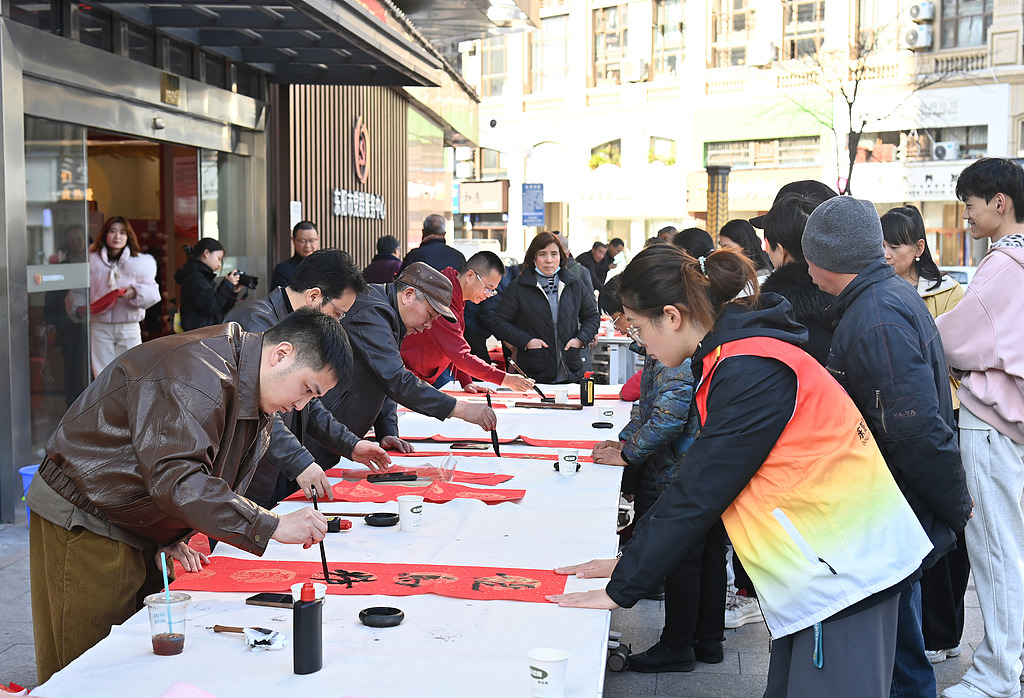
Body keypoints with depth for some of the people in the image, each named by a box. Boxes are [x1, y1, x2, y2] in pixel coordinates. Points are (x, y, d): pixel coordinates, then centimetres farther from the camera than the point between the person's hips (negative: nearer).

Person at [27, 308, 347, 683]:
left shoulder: (255, 394, 6)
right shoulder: (198, 374, -27)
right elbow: (174, 477, -36)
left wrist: (171, 539, -1)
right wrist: (272, 526, -38)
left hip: (140, 529, 9)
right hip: (81, 522, -9)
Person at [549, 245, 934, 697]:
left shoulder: (751, 372, -21)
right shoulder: (728, 359, 9)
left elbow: (698, 495, -20)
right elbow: (696, 480, 13)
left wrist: (622, 588, -13)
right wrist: (632, 559, 11)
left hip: (844, 567, -10)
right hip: (820, 562, 10)